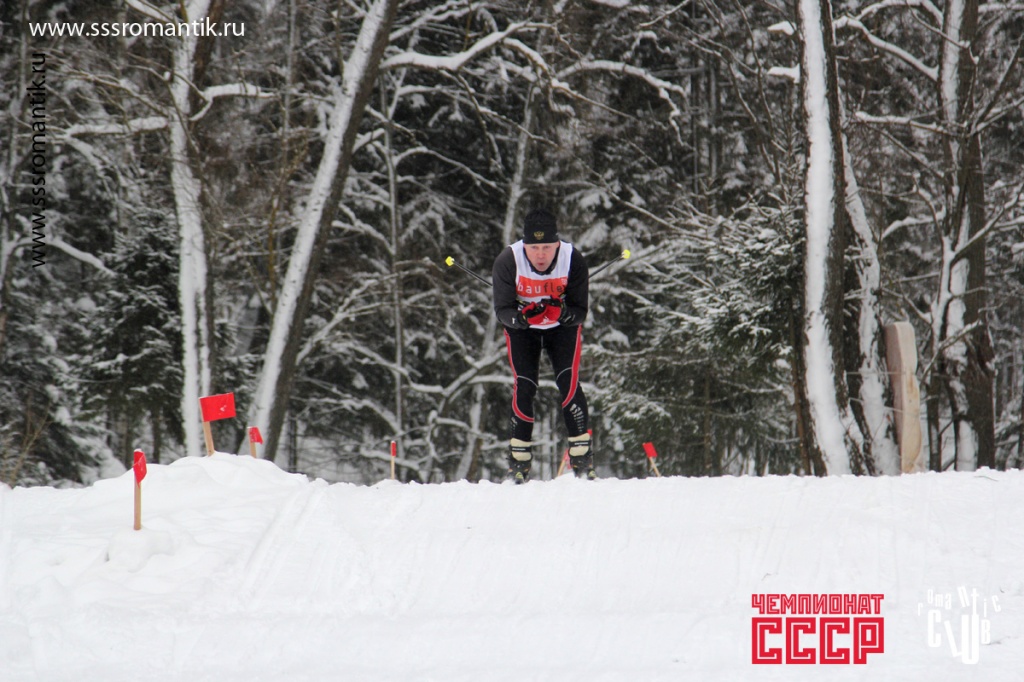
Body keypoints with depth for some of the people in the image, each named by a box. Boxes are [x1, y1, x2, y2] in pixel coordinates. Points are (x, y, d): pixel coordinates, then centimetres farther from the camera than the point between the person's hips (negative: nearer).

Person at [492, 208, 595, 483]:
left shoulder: (574, 261, -27)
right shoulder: (507, 262, -28)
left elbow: (580, 312, -21)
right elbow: (502, 309, -21)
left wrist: (561, 312, -44)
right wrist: (523, 316, -43)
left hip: (563, 327, 0)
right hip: (521, 328, 0)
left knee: (569, 383, -16)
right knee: (524, 387, -11)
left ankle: (582, 459, -9)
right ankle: (519, 464, -1)